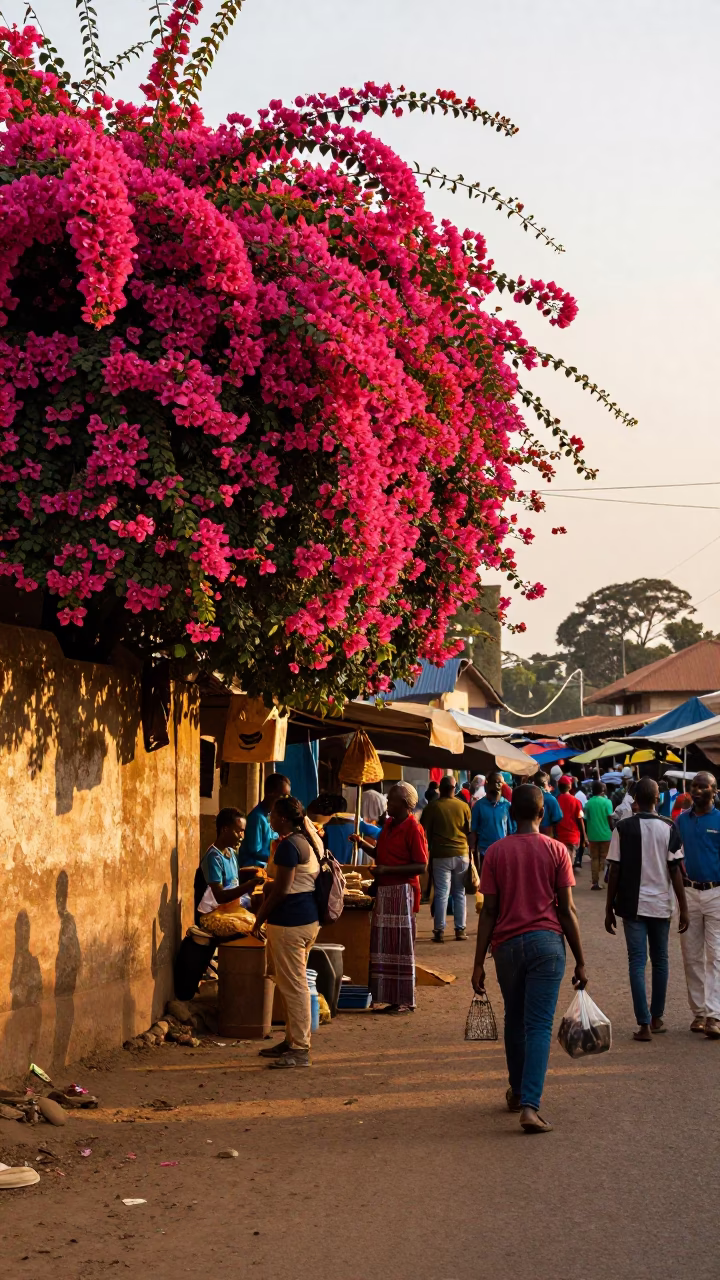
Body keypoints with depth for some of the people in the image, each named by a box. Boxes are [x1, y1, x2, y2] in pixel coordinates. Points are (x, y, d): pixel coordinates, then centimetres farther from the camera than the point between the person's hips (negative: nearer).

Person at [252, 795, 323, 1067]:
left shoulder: (289, 845, -17)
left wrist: (259, 920, -11)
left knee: (293, 985, -6)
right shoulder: (310, 839, 14)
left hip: (289, 922, -11)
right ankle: (292, 1041, 26)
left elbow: (281, 890, -19)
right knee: (293, 982, 18)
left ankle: (300, 1050, -3)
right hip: (309, 919, 11)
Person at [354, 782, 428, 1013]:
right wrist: (364, 845, 8)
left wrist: (387, 870, -20)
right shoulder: (388, 825, 14)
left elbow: (421, 866, -17)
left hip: (402, 891, -9)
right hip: (384, 890, 9)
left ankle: (405, 1002, 2)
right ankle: (390, 999, 15)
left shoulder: (413, 828, -12)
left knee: (401, 947, -4)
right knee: (384, 946, 9)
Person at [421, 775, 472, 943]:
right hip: (461, 854, 2)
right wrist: (470, 853, 16)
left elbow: (425, 833, 0)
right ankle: (460, 930, 9)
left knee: (441, 893, 1)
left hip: (441, 855, -1)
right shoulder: (464, 806, 1)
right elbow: (470, 832, 7)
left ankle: (439, 931, -1)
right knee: (459, 893, 9)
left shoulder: (432, 808, -4)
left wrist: (427, 851, 11)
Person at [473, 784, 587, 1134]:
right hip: (547, 942, -2)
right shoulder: (556, 850, -2)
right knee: (539, 1026, -4)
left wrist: (479, 963, 3)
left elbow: (489, 911, -1)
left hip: (507, 944, 2)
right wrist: (580, 961, 3)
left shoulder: (496, 852, 1)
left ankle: (518, 1093, 34)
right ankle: (529, 1105, -15)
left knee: (514, 1022, 19)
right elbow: (567, 909, -3)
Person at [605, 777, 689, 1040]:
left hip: (632, 905, -1)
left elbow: (615, 871, -6)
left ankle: (644, 1024, -6)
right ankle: (657, 1018, 23)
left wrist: (609, 909, 2)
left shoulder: (623, 828, -7)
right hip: (661, 905, 1)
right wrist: (683, 908, 1)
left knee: (637, 962, 0)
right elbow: (676, 870, -5)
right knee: (660, 960, 15)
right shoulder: (669, 828, -5)